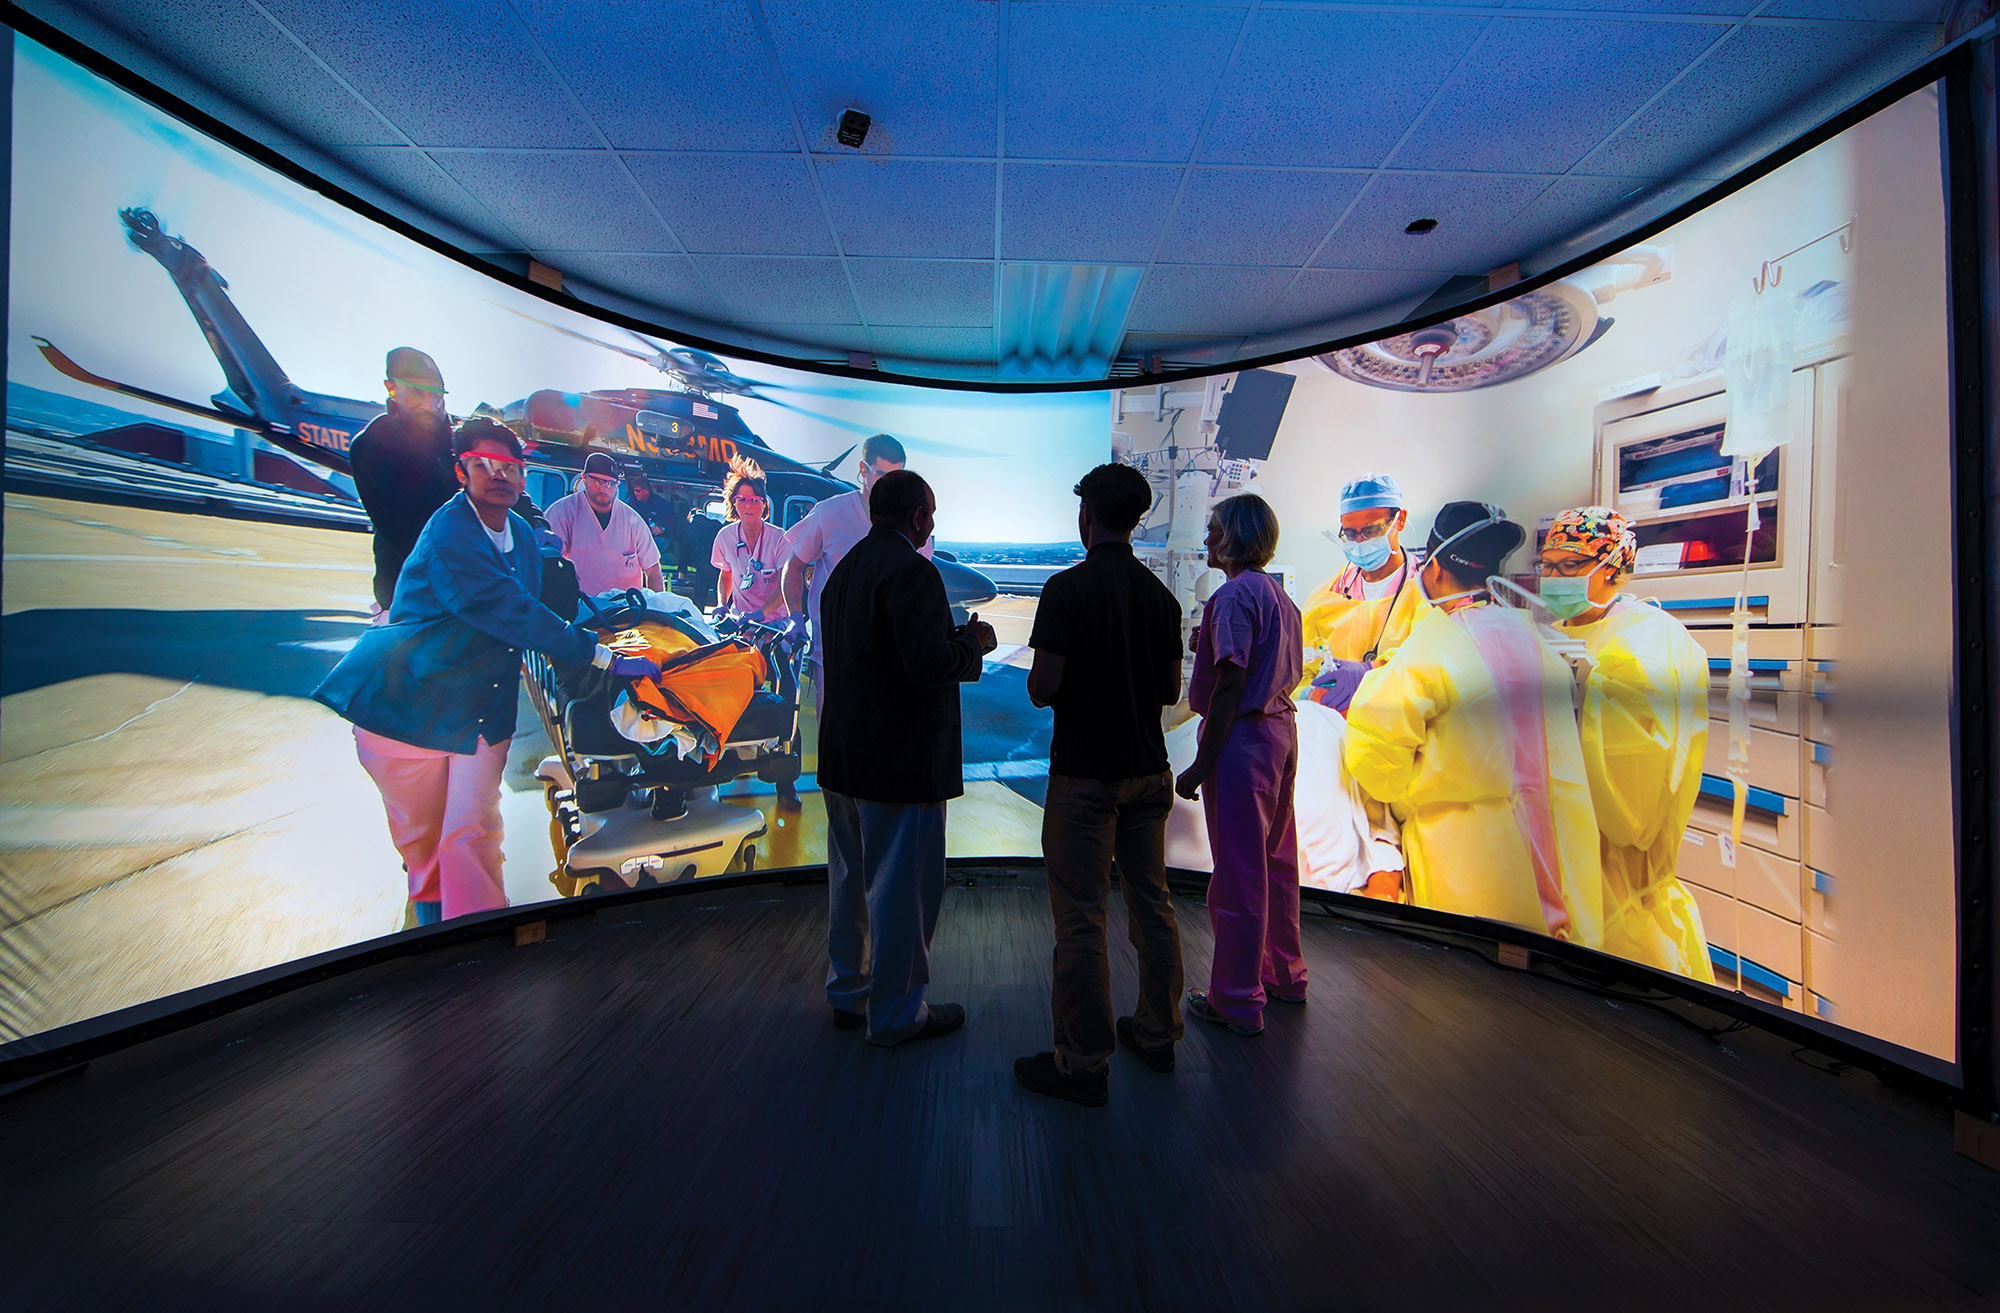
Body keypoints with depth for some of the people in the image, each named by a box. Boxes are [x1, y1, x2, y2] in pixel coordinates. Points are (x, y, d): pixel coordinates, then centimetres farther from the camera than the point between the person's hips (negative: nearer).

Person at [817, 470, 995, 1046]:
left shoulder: (845, 568, 12)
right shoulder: (911, 569, -17)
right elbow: (930, 663, -26)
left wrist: (954, 638, 15)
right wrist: (972, 640, -5)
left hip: (844, 759, 10)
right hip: (901, 761, -9)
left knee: (851, 880, 21)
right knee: (902, 889, 6)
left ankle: (849, 993, 38)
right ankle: (896, 1014, 24)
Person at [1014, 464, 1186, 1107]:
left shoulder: (1068, 588, -13)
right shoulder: (1160, 593, 5)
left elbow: (1044, 689, -17)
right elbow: (1171, 690, 9)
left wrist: (1037, 679, 5)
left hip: (1085, 773, -6)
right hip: (1148, 769, 7)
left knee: (1080, 921, 3)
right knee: (1152, 904, 17)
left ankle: (1084, 1065, 15)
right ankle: (1157, 1035, 33)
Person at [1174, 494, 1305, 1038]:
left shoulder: (1234, 594, -15)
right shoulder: (1280, 595, 12)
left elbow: (1231, 686, -21)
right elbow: (1289, 674, 14)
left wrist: (1201, 764, -19)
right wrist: (1209, 648, 15)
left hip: (1240, 736, -9)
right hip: (1282, 731, 10)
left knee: (1237, 872, 1)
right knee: (1276, 861, 20)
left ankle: (1237, 1001, 16)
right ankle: (1283, 974, 37)